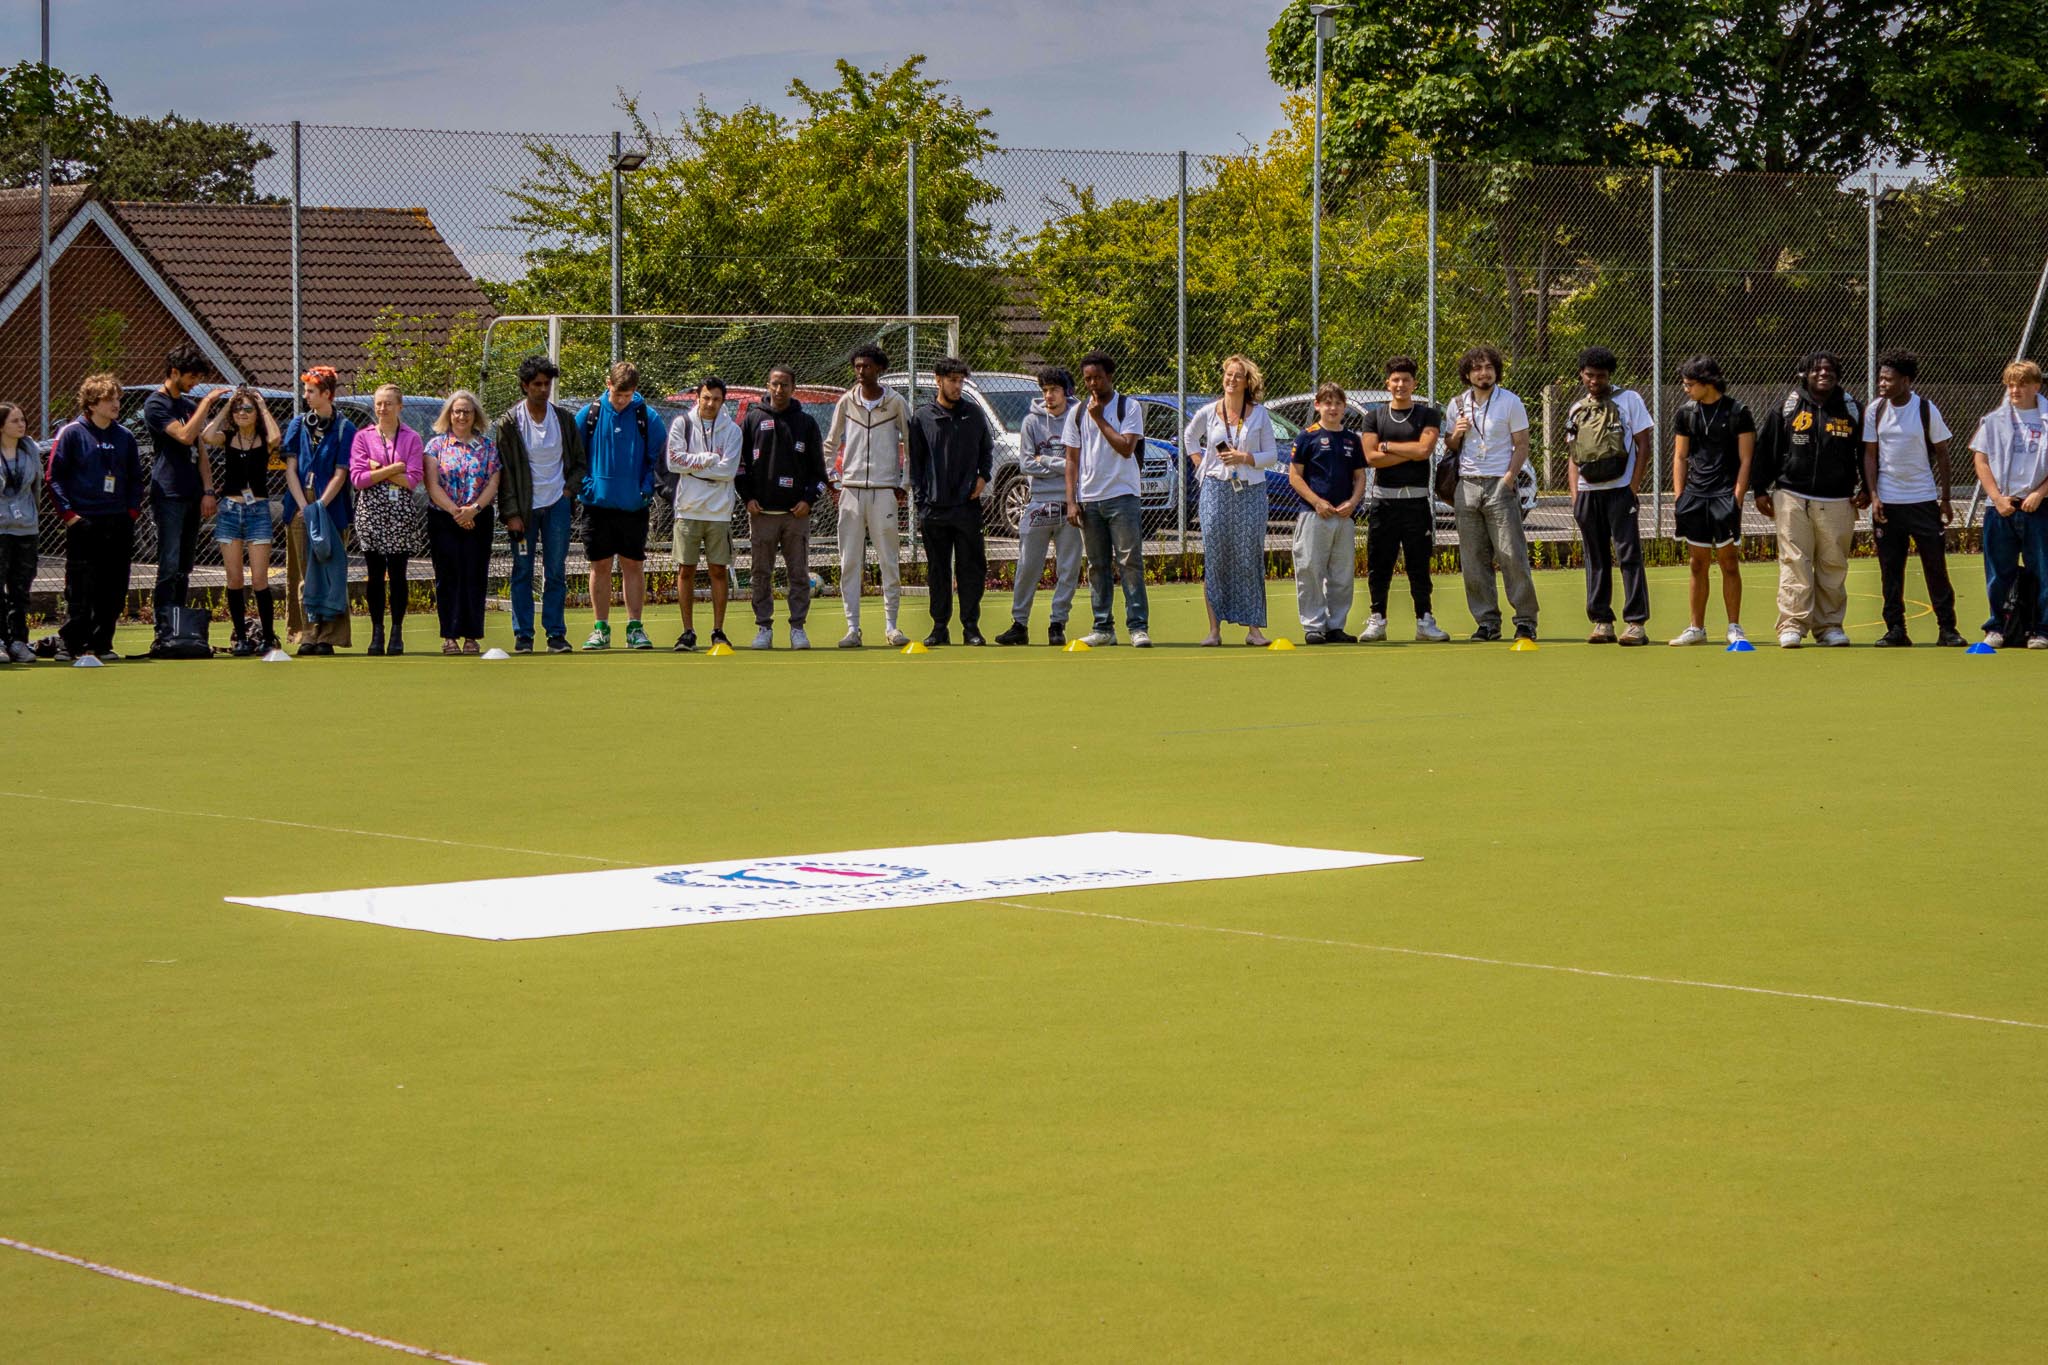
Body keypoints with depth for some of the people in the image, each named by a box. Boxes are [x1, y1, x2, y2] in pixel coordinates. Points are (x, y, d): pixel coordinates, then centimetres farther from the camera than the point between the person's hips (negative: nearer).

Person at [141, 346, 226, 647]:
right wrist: (207, 402, -15)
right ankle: (163, 631, -12)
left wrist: (207, 491, 8)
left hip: (192, 497, 7)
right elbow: (185, 436, -19)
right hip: (168, 495, -7)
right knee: (169, 565, -12)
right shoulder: (155, 404, -5)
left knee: (184, 567, 8)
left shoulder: (191, 405, 19)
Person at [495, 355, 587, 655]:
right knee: (522, 572, 1)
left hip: (557, 504, 2)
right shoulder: (510, 423, -4)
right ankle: (523, 635, 7)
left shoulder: (564, 419, 5)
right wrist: (511, 513, -9)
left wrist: (569, 489, -1)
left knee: (556, 572, 2)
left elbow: (580, 461, 15)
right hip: (524, 506, -2)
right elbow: (504, 471, -4)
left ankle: (556, 633, 7)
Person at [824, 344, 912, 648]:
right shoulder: (846, 402, 7)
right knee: (849, 563, 0)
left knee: (889, 562, 0)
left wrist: (905, 484, 2)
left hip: (884, 491, -2)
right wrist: (831, 478, 9)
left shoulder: (896, 403, 1)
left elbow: (912, 445, 7)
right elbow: (831, 443, 17)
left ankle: (891, 625, 7)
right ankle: (852, 628, 3)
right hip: (851, 490, 2)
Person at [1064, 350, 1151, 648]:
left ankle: (1138, 626, -9)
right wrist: (1071, 500, 3)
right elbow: (1072, 459, 11)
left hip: (1122, 497, -4)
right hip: (1088, 500, 4)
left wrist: (1100, 419, -10)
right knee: (1097, 566, 7)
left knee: (1130, 562, -8)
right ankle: (1103, 628, 11)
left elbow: (1126, 447, -13)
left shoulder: (1128, 408, 1)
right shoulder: (1078, 413, 12)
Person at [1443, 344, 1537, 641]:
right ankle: (1487, 621, 7)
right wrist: (1456, 435, -3)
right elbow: (1450, 449, 19)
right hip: (1467, 485, 4)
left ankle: (1525, 620, -2)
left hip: (1500, 485, -4)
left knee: (1512, 556, -7)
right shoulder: (1457, 405, 12)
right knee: (1473, 561, 2)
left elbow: (1521, 446, 0)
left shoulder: (1510, 402, 1)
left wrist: (1508, 478, -13)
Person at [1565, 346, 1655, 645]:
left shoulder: (1628, 400, 2)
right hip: (1587, 493, 5)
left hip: (1619, 490, -5)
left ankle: (1636, 624, -11)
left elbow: (1644, 446, -1)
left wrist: (1633, 487, -9)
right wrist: (1574, 495, 8)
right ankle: (1602, 623, 11)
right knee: (1596, 559, 7)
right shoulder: (1577, 410, 16)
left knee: (1628, 555, -9)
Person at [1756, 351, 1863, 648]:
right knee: (1794, 562, -6)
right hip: (1793, 499, -1)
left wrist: (1866, 488, 8)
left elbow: (1867, 452, 15)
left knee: (1834, 566, 4)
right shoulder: (1788, 407, 5)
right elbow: (1765, 448, 8)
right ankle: (1792, 624, -5)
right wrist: (1761, 490, 6)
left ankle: (1828, 625, 12)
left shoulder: (1852, 410, 8)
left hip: (1837, 502, 2)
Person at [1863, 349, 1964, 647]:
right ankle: (1895, 630, 8)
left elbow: (1942, 453, 1)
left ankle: (1947, 628, 4)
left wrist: (1945, 499, 0)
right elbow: (1870, 455, 5)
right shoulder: (1874, 410, 1)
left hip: (1923, 499, -2)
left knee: (1935, 564, -1)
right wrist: (1873, 496, -4)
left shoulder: (1926, 409, -5)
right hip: (1887, 501, 2)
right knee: (1890, 569, 3)